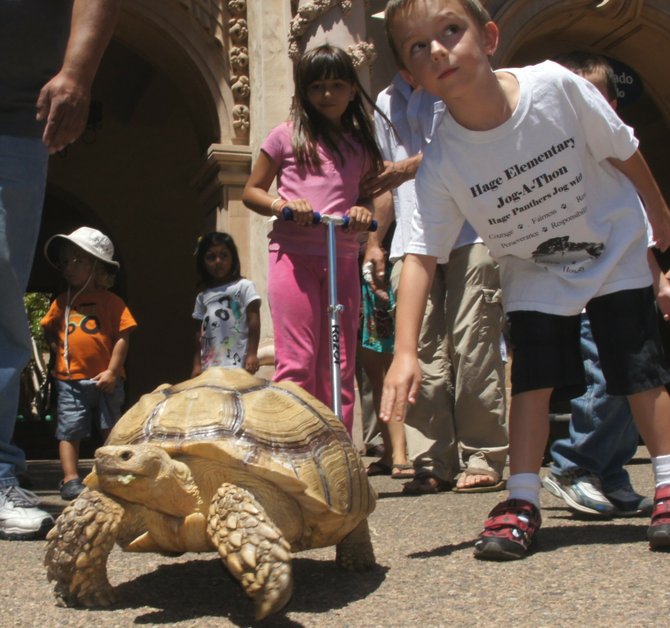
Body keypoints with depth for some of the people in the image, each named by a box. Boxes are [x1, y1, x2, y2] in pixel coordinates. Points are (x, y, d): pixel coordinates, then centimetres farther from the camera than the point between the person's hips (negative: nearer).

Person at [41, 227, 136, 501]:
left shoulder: (111, 301, -3)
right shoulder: (62, 302, 7)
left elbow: (122, 337, -7)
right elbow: (48, 330, 19)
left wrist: (112, 371, -12)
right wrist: (59, 350, 3)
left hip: (105, 380, -2)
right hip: (70, 379, 2)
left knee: (112, 430, 9)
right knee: (69, 430, 0)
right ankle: (70, 480, 4)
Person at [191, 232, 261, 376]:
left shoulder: (244, 286, 0)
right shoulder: (202, 296, 16)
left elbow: (254, 321, -5)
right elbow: (200, 332, 16)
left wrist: (252, 354, -12)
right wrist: (197, 363, 10)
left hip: (237, 363, -6)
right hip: (209, 366, 6)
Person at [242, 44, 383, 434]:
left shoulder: (361, 145, 16)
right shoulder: (287, 136, 8)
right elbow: (251, 191, 11)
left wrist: (365, 212, 0)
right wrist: (281, 204, -11)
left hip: (343, 258, 3)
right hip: (294, 254, -3)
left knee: (340, 365, 4)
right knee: (297, 362, -9)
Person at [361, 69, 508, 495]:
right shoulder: (386, 101, 25)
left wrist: (412, 166, -21)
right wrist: (374, 240, 21)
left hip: (468, 233, -5)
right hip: (411, 240, 5)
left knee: (473, 345, -8)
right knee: (421, 350, -2)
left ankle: (484, 460, -2)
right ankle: (435, 463, 3)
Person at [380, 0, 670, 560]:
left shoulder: (555, 86, -28)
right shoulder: (441, 163, -26)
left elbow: (623, 151, -11)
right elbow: (421, 256, -25)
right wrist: (405, 352, -35)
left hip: (613, 249, 0)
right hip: (534, 272, 1)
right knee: (533, 376, -6)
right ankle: (523, 502, 3)